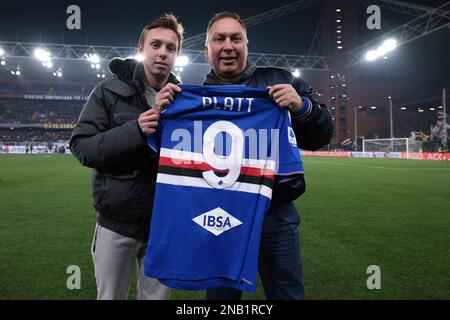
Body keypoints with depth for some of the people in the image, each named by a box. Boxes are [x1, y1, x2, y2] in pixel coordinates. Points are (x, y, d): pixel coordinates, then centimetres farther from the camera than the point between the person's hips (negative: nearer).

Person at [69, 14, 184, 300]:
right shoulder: (110, 91, -4)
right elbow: (81, 147, -9)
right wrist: (134, 131, -22)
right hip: (117, 222, -1)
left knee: (157, 296, 16)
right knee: (110, 296, 15)